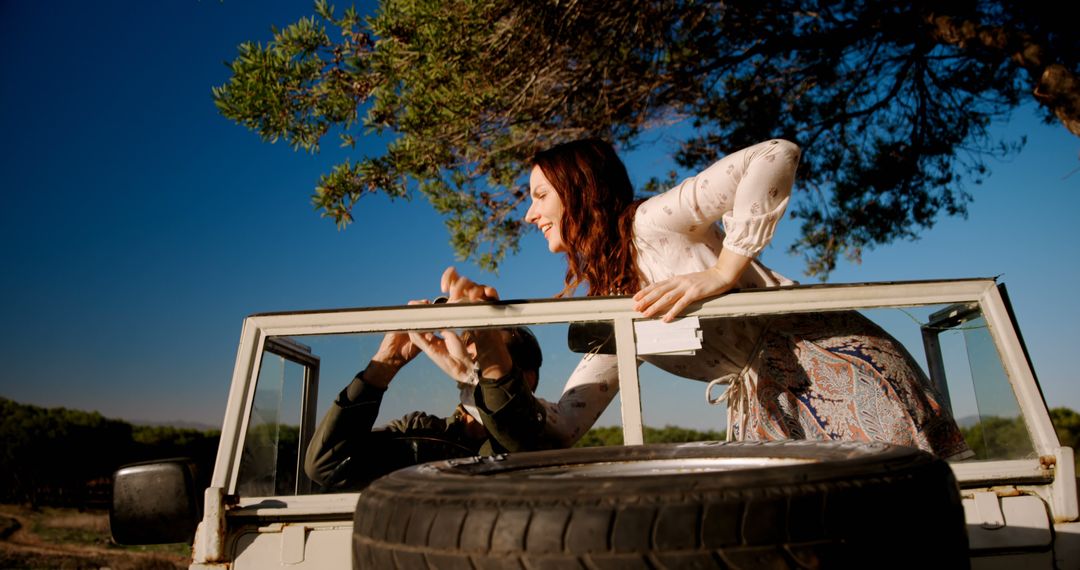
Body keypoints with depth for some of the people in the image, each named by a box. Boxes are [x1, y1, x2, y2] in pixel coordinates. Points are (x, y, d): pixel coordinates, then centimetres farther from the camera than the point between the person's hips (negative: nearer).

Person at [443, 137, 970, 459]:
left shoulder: (653, 223, -10)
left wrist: (721, 272, -23)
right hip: (766, 406, 7)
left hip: (834, 365, -7)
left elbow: (777, 155, -20)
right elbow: (557, 430, 5)